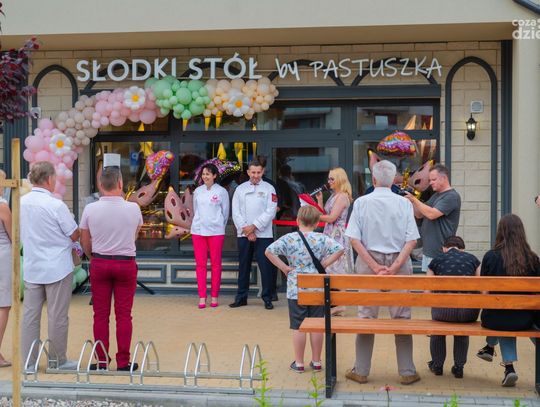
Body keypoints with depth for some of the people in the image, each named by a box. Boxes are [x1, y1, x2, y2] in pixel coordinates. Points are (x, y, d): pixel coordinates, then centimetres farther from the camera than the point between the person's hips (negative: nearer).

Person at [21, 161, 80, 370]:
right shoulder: (56, 206, -17)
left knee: (30, 314, 10)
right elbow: (75, 235, -9)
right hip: (57, 268, -5)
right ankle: (59, 361, 14)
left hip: (31, 267, 6)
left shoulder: (21, 203, 1)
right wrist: (69, 220, 10)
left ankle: (28, 361, 15)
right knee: (57, 316, 4)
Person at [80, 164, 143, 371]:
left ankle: (101, 361, 13)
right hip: (126, 263, -1)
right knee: (123, 315, 5)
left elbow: (85, 242, 2)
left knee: (100, 315, 8)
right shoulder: (133, 208, -9)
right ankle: (123, 362, 8)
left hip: (99, 263, 1)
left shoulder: (90, 209, -8)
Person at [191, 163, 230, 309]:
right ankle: (202, 297, 5)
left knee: (216, 264, 2)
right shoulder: (198, 191, 8)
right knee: (200, 264, 2)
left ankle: (214, 297, 10)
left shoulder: (222, 191, -1)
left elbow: (225, 212, 5)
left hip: (216, 231, -3)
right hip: (198, 230, 3)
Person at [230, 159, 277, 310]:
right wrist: (246, 230, -8)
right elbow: (236, 212, 3)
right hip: (243, 235, 2)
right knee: (244, 267, 9)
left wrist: (254, 226, -12)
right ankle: (241, 297, 18)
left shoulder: (269, 189, 2)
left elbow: (270, 212, -7)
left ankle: (267, 299, 6)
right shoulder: (240, 189, 8)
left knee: (266, 267, -3)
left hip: (263, 234, -2)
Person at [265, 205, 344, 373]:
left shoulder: (289, 238, -6)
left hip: (296, 289, -1)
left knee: (298, 326, 7)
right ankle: (316, 362, 20)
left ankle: (299, 363, 14)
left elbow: (269, 251, -13)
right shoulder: (322, 239, -4)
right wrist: (324, 264, -4)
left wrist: (283, 267, -6)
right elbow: (339, 249, -10)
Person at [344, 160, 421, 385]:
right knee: (402, 317, 7)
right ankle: (407, 372, 12)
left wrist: (375, 266, -9)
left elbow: (354, 239, -8)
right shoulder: (404, 203, -2)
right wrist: (394, 267, -11)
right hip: (399, 261, 0)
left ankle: (361, 371, 14)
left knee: (366, 316, 8)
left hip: (368, 261, 0)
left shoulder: (361, 202, -3)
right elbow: (411, 240, -8)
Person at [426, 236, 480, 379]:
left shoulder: (437, 260, 15)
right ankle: (459, 367, 34)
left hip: (444, 309, -1)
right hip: (469, 311, 1)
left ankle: (437, 365, 43)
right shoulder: (472, 259, 17)